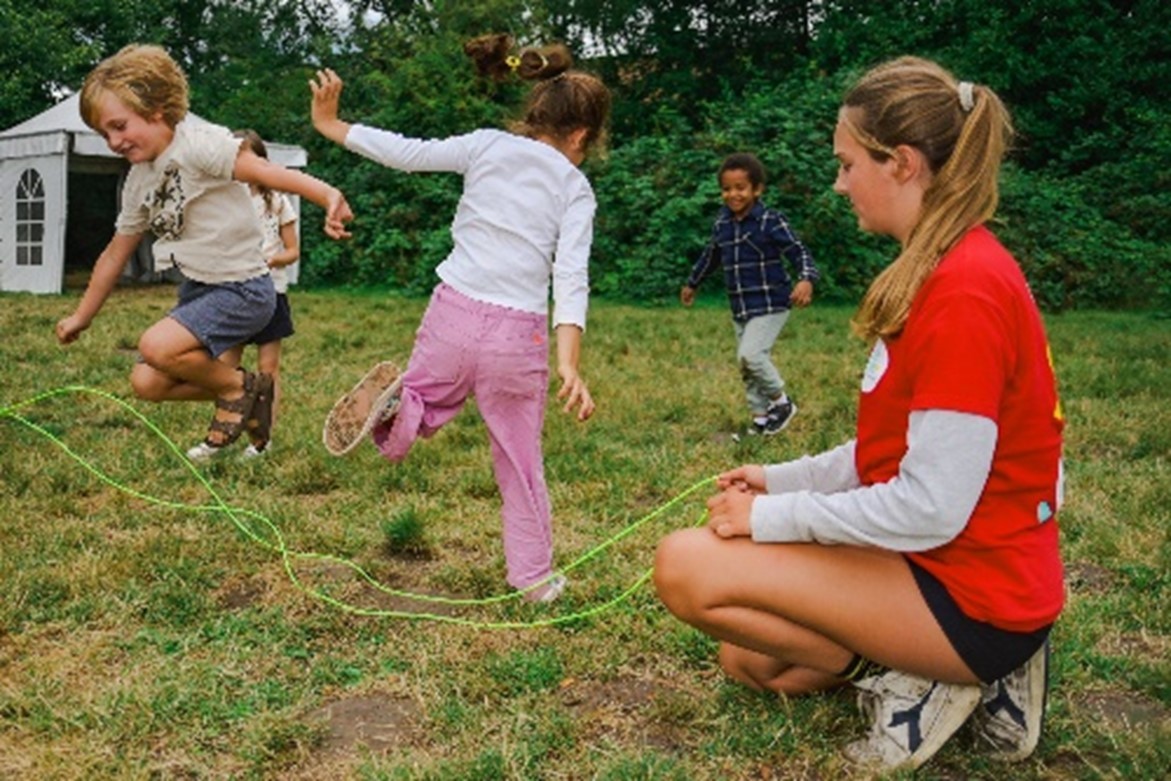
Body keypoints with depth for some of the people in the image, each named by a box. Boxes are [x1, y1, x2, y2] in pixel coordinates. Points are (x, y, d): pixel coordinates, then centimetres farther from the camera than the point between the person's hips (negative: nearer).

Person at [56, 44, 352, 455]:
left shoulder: (197, 144, -17)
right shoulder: (138, 181, 8)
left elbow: (261, 169, -34)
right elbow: (115, 254, 19)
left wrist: (327, 194, -53)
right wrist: (81, 316, 27)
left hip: (244, 289, -9)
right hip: (198, 289, 9)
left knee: (157, 346, -27)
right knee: (146, 383, 5)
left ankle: (238, 386, 0)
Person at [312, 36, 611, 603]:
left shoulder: (487, 145, 7)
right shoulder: (575, 188, 3)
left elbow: (406, 153, 6)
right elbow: (571, 274, -9)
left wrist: (331, 125, 18)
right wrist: (569, 363, -18)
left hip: (452, 315, 1)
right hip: (517, 337, -1)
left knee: (406, 427, 22)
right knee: (520, 463, 17)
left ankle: (392, 401, -14)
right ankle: (535, 577, 26)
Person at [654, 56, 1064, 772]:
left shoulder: (963, 291, -25)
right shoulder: (943, 269, 7)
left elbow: (929, 509, -26)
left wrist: (771, 517, -15)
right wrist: (783, 478, 8)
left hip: (970, 592, -10)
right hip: (945, 561, 10)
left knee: (687, 567, -16)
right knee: (750, 661, 18)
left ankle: (908, 679, -4)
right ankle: (976, 672, 14)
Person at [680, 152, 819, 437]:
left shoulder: (770, 221, -13)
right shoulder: (722, 224, 5)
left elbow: (799, 252, -16)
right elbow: (711, 255, 23)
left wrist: (806, 279, -37)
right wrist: (692, 283, 35)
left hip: (770, 305, -7)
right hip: (740, 308, 7)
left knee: (751, 355, -20)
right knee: (746, 366, 10)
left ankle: (781, 402, 2)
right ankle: (760, 417, 25)